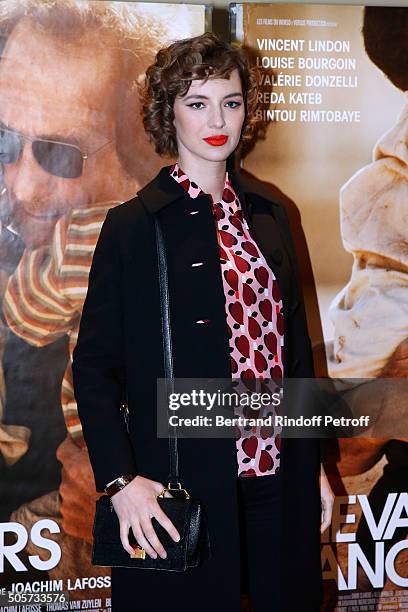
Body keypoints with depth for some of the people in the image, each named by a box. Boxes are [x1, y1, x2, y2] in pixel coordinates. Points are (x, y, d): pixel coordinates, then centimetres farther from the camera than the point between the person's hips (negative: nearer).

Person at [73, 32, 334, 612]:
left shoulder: (269, 216, 9)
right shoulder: (133, 225, -6)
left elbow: (294, 347, 13)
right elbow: (94, 365, -6)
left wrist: (314, 465, 13)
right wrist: (119, 479, -17)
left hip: (279, 480, 5)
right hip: (184, 490, -5)